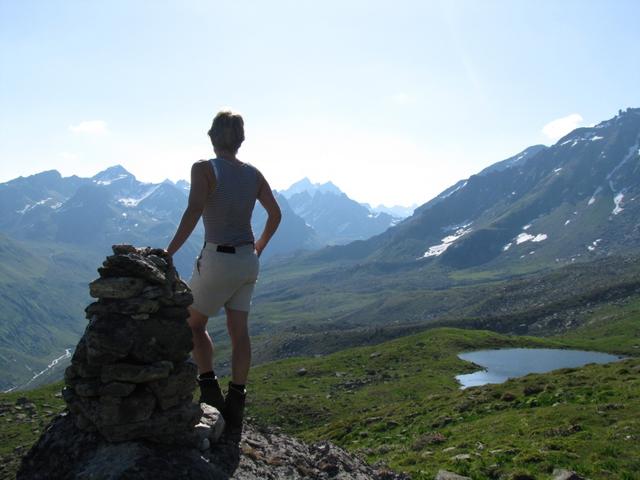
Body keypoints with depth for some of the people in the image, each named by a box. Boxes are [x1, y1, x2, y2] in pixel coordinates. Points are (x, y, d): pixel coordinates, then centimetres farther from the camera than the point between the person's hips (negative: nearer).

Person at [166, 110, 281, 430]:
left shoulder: (204, 169, -10)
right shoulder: (253, 174, 6)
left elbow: (193, 212, -24)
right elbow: (275, 214, 13)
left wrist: (169, 253, -22)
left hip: (218, 260, -5)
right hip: (247, 261, 5)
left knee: (193, 323, 16)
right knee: (239, 331, 10)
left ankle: (210, 389, 9)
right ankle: (235, 404, 16)